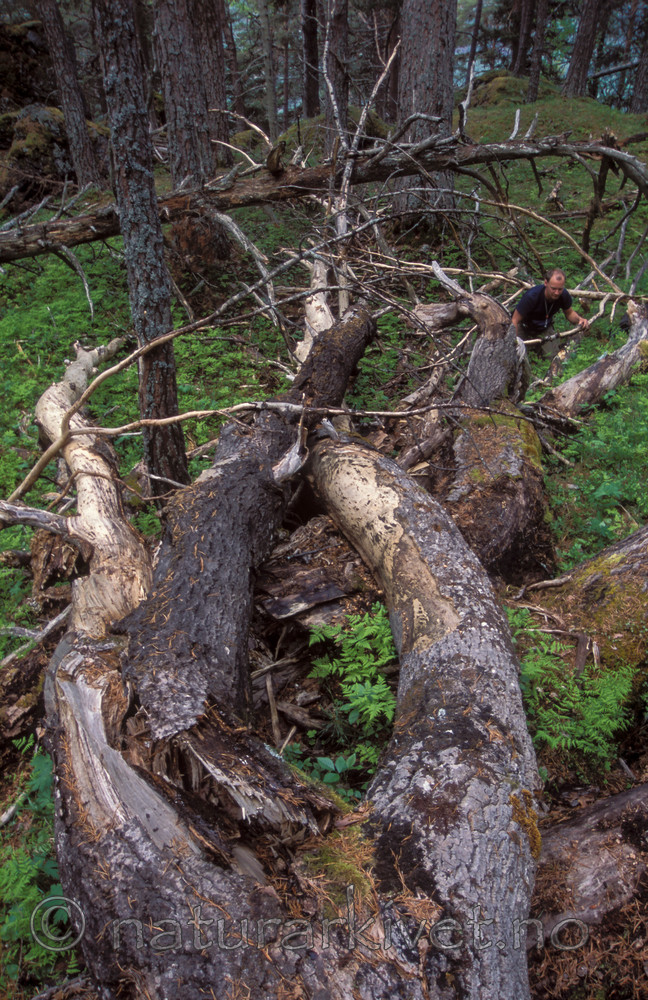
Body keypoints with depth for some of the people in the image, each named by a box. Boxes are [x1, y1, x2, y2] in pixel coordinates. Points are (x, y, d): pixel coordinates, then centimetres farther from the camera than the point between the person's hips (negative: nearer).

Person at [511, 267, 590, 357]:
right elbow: (515, 321, -28)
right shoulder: (532, 296, -36)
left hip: (544, 328, 3)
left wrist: (579, 319, -23)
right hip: (524, 327, -3)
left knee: (552, 355, -14)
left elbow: (569, 313, 1)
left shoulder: (564, 295, -22)